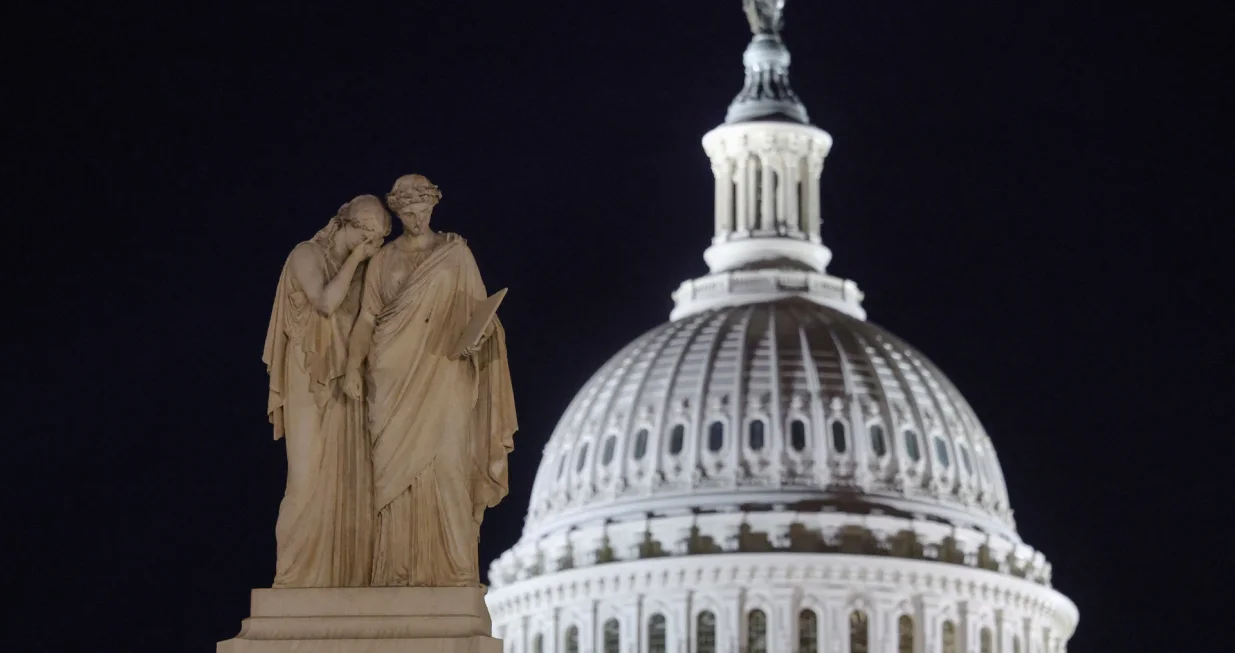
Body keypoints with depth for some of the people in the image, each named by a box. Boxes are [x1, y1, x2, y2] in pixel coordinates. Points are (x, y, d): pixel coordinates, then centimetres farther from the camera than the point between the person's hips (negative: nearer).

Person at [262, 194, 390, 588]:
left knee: (350, 481, 0)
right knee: (312, 478, -11)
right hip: (312, 383, -6)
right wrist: (356, 257, -13)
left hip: (346, 383, 6)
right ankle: (298, 576, -9)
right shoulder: (307, 256, -4)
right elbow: (326, 302, -19)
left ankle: (344, 576, 0)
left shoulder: (359, 268, 14)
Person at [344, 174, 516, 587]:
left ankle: (454, 568, -12)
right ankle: (400, 570, -5)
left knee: (446, 464, -12)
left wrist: (478, 334, -17)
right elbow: (367, 318, 6)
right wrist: (354, 366, -9)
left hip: (443, 374, -2)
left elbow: (478, 309, 5)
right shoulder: (382, 262, 13)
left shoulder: (456, 253, 9)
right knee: (395, 469, -5)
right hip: (394, 378, 2)